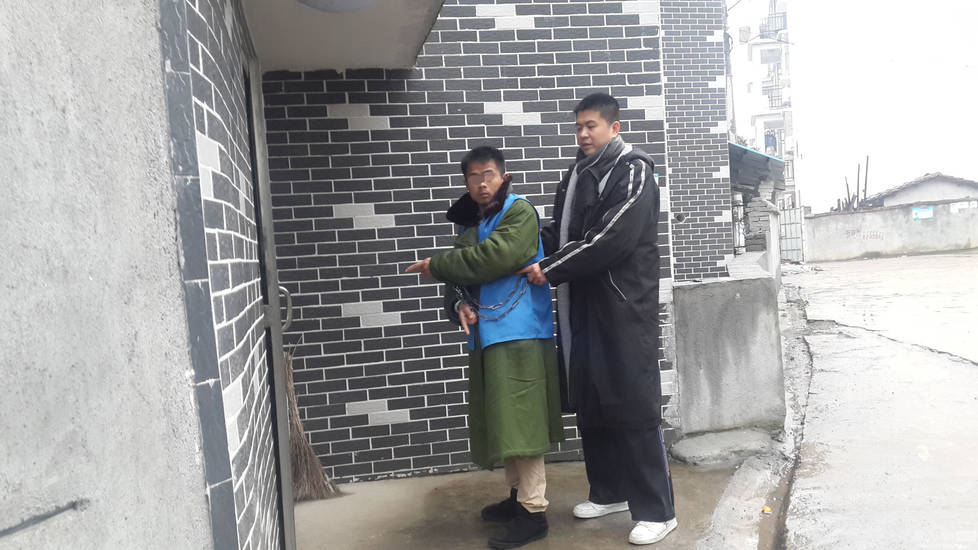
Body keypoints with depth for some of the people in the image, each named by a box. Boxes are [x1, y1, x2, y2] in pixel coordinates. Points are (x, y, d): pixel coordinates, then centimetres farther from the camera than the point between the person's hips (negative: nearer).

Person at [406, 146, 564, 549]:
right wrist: (459, 304, -8)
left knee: (520, 423, -6)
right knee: (504, 424, 15)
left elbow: (493, 257, -19)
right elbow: (460, 277, 15)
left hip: (519, 335, -8)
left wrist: (436, 266, -9)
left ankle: (533, 512, 3)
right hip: (486, 336, 8)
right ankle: (518, 495, 28)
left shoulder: (520, 212, -5)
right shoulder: (471, 226, 17)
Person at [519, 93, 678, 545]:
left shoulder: (633, 171, -6)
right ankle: (609, 492, 28)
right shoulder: (577, 174, 17)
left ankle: (656, 510, 7)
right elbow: (559, 231, 19)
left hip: (623, 307, -7)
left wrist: (550, 271, -16)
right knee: (589, 402, 12)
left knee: (635, 405, -4)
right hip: (581, 305, 7)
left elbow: (610, 239, -18)